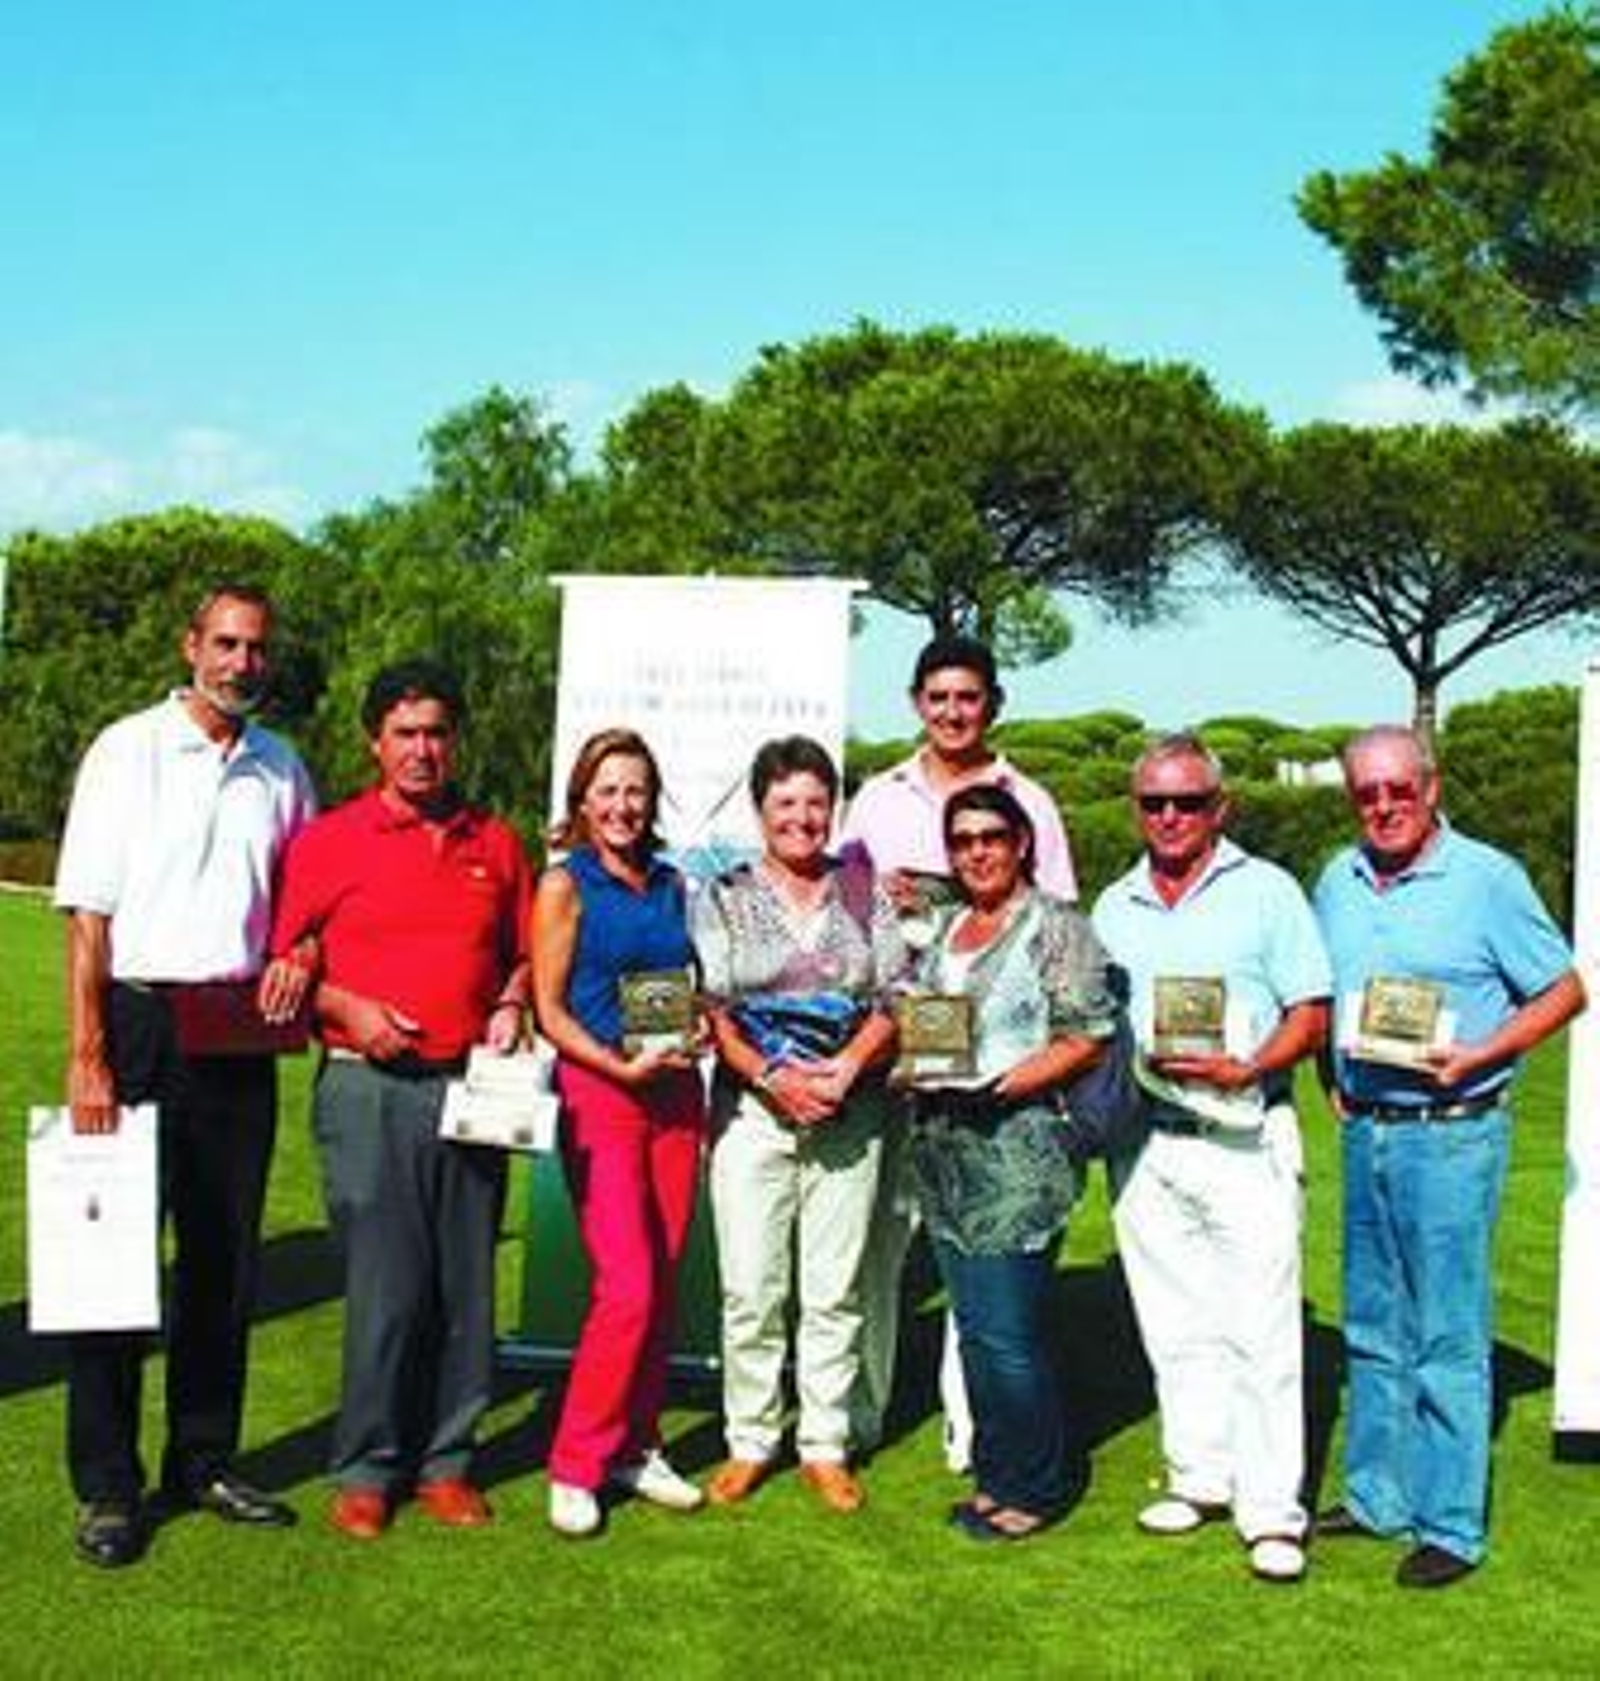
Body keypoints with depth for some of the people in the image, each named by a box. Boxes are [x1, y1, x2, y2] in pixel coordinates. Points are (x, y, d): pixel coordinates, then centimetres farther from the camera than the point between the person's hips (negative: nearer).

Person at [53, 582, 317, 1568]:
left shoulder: (282, 769, 10)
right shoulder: (129, 750, -2)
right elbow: (89, 911, -6)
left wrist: (301, 954, -1)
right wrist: (89, 1058, -12)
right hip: (141, 1019, -4)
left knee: (225, 1258, 10)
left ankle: (205, 1461, 23)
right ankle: (107, 1487, 8)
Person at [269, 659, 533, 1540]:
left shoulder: (497, 845, 13)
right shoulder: (327, 841, 3)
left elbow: (524, 956, 21)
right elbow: (283, 963, 3)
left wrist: (512, 1006, 2)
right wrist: (348, 1008, -12)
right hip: (369, 1087, -3)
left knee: (465, 1284, 6)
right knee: (383, 1285, -5)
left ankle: (445, 1460, 17)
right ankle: (365, 1470, 9)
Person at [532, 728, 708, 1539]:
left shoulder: (670, 883, 14)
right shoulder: (565, 884, -1)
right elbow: (549, 1009, -5)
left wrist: (696, 1031, 2)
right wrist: (623, 1067, -15)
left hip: (675, 1094, 5)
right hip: (598, 1093, -5)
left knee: (662, 1284, 7)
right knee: (628, 1287, -12)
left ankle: (636, 1448, 21)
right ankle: (575, 1465, 1)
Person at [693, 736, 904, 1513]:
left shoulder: (865, 893, 8)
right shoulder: (724, 897, 4)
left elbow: (892, 1002, 5)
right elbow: (711, 1011, -2)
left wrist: (843, 1070, -11)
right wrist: (772, 1078, -15)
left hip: (849, 1112, 1)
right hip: (751, 1107, -1)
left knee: (835, 1289, 5)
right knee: (750, 1288, -1)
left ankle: (826, 1447, 15)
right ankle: (749, 1443, 13)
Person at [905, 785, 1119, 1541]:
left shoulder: (1056, 928, -4)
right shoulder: (945, 930, 18)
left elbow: (1089, 1037, -10)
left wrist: (1004, 1083, -18)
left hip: (1018, 1146, -7)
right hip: (942, 1151, 7)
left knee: (1009, 1331, -6)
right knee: (973, 1326, 12)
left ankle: (1032, 1488, 8)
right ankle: (995, 1475, 23)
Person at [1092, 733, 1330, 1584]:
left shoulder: (1265, 891, 1)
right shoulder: (1113, 907, 14)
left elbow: (1311, 1014, -3)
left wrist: (1245, 1071, -18)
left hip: (1245, 1137, -4)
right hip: (1144, 1138, 5)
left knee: (1260, 1324, -5)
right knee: (1174, 1324, 11)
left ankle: (1272, 1509, 0)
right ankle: (1200, 1475, 24)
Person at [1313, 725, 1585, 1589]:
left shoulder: (1487, 878, -9)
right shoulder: (1338, 882, 9)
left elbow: (1563, 990, -5)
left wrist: (1479, 1057, -16)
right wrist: (1334, 1082, 8)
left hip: (1451, 1135, -6)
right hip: (1365, 1130, 6)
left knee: (1449, 1338, -1)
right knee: (1373, 1329, 14)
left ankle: (1451, 1525, 8)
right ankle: (1376, 1495, 26)